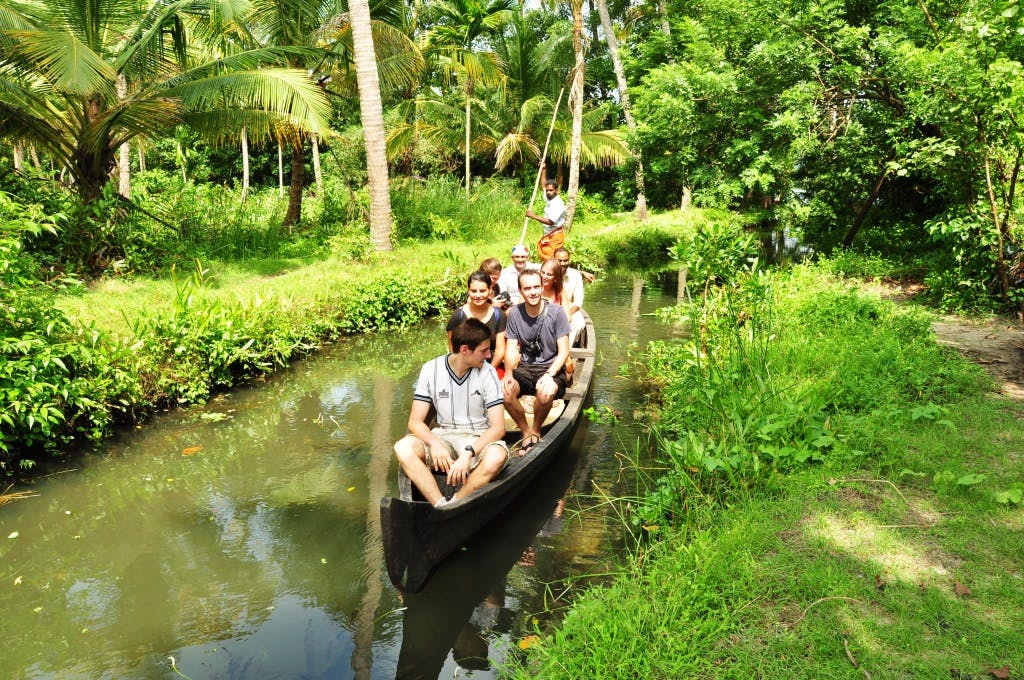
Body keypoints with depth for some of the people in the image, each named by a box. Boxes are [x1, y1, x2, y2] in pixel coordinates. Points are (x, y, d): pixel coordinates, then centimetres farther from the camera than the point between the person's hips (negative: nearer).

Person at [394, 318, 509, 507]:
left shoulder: (487, 373, -8)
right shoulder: (431, 370, -5)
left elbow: (498, 427, -13)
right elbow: (415, 422, -5)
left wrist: (468, 454, -28)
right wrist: (434, 443, -27)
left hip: (478, 439, -1)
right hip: (443, 436, 2)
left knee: (497, 456, -35)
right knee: (403, 448, -27)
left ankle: (451, 506, -29)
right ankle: (442, 506, -34)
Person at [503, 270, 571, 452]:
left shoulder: (556, 312, -7)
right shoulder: (515, 313, 1)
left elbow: (563, 351, -8)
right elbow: (511, 349, 1)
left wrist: (549, 374, -24)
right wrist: (508, 372, -19)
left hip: (551, 368, -3)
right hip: (525, 368, 3)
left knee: (546, 392, -36)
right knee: (503, 390, -28)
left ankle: (536, 430, -3)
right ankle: (526, 432, -3)